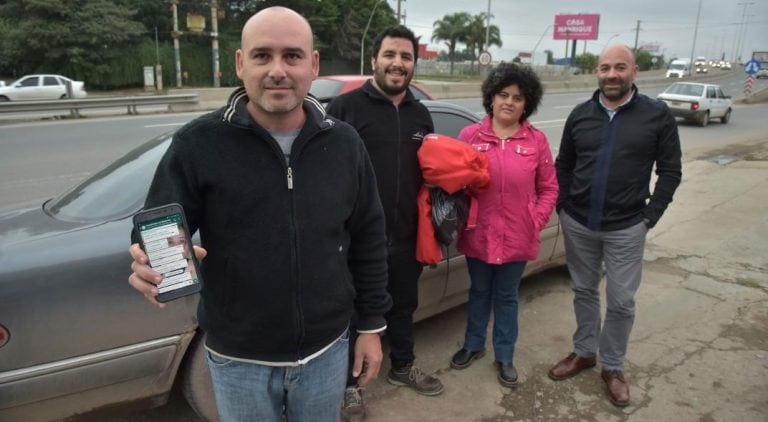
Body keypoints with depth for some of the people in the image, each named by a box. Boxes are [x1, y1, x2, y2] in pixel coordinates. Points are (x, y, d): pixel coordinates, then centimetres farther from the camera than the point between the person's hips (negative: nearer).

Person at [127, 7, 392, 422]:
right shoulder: (198, 143, -12)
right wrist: (148, 265, -31)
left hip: (326, 351, 2)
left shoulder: (344, 143, -3)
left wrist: (371, 324, 5)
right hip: (239, 360, -1)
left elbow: (368, 240, 3)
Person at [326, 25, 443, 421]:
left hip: (406, 235, 5)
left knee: (404, 305, 21)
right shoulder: (345, 107, -8)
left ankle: (402, 366, 44)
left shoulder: (421, 115, 11)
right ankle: (350, 383, 31)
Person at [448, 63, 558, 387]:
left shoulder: (536, 141, -1)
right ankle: (474, 345, 39)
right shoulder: (469, 136, -3)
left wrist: (537, 221, -6)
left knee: (507, 296, 15)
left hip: (517, 237, 0)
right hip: (478, 233, 0)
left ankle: (504, 356, 32)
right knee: (479, 291, 18)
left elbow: (549, 188, 3)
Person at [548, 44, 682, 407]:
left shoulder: (657, 115, -4)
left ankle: (612, 366, 25)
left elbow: (670, 172, -1)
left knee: (621, 301, 6)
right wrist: (563, 207, 3)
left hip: (626, 228, -2)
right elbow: (563, 165, 11)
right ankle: (584, 352, 34)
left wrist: (649, 217, -6)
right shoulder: (580, 114, 4)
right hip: (577, 223, 3)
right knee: (584, 291, 16)